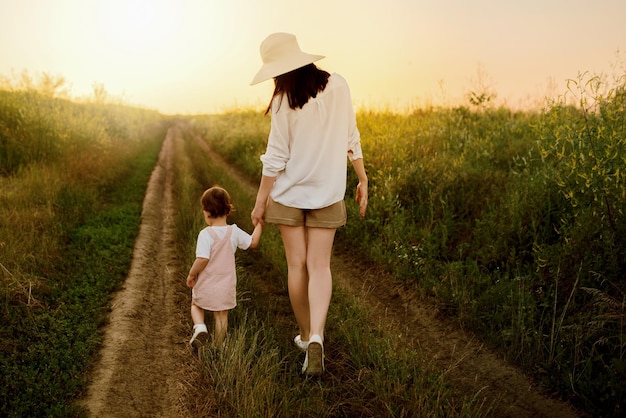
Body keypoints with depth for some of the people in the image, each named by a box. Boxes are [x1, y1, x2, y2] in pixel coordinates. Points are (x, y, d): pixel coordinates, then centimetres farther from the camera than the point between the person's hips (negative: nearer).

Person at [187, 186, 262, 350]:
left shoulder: (205, 234, -19)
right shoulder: (234, 231, -6)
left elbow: (202, 259, -24)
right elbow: (252, 242, 9)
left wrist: (191, 274, -8)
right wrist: (259, 225, 22)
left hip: (206, 285, -3)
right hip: (226, 286, 3)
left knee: (196, 305, 22)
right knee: (221, 315, 15)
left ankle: (200, 326, -3)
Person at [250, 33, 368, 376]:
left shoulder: (285, 101, -13)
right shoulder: (339, 86, -2)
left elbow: (276, 156, -11)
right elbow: (351, 139, 3)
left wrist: (260, 201, -3)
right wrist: (362, 180, 12)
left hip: (288, 192, -2)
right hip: (327, 192, 2)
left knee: (296, 264, 9)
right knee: (319, 265, 1)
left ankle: (305, 334, 21)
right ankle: (316, 335, -17)